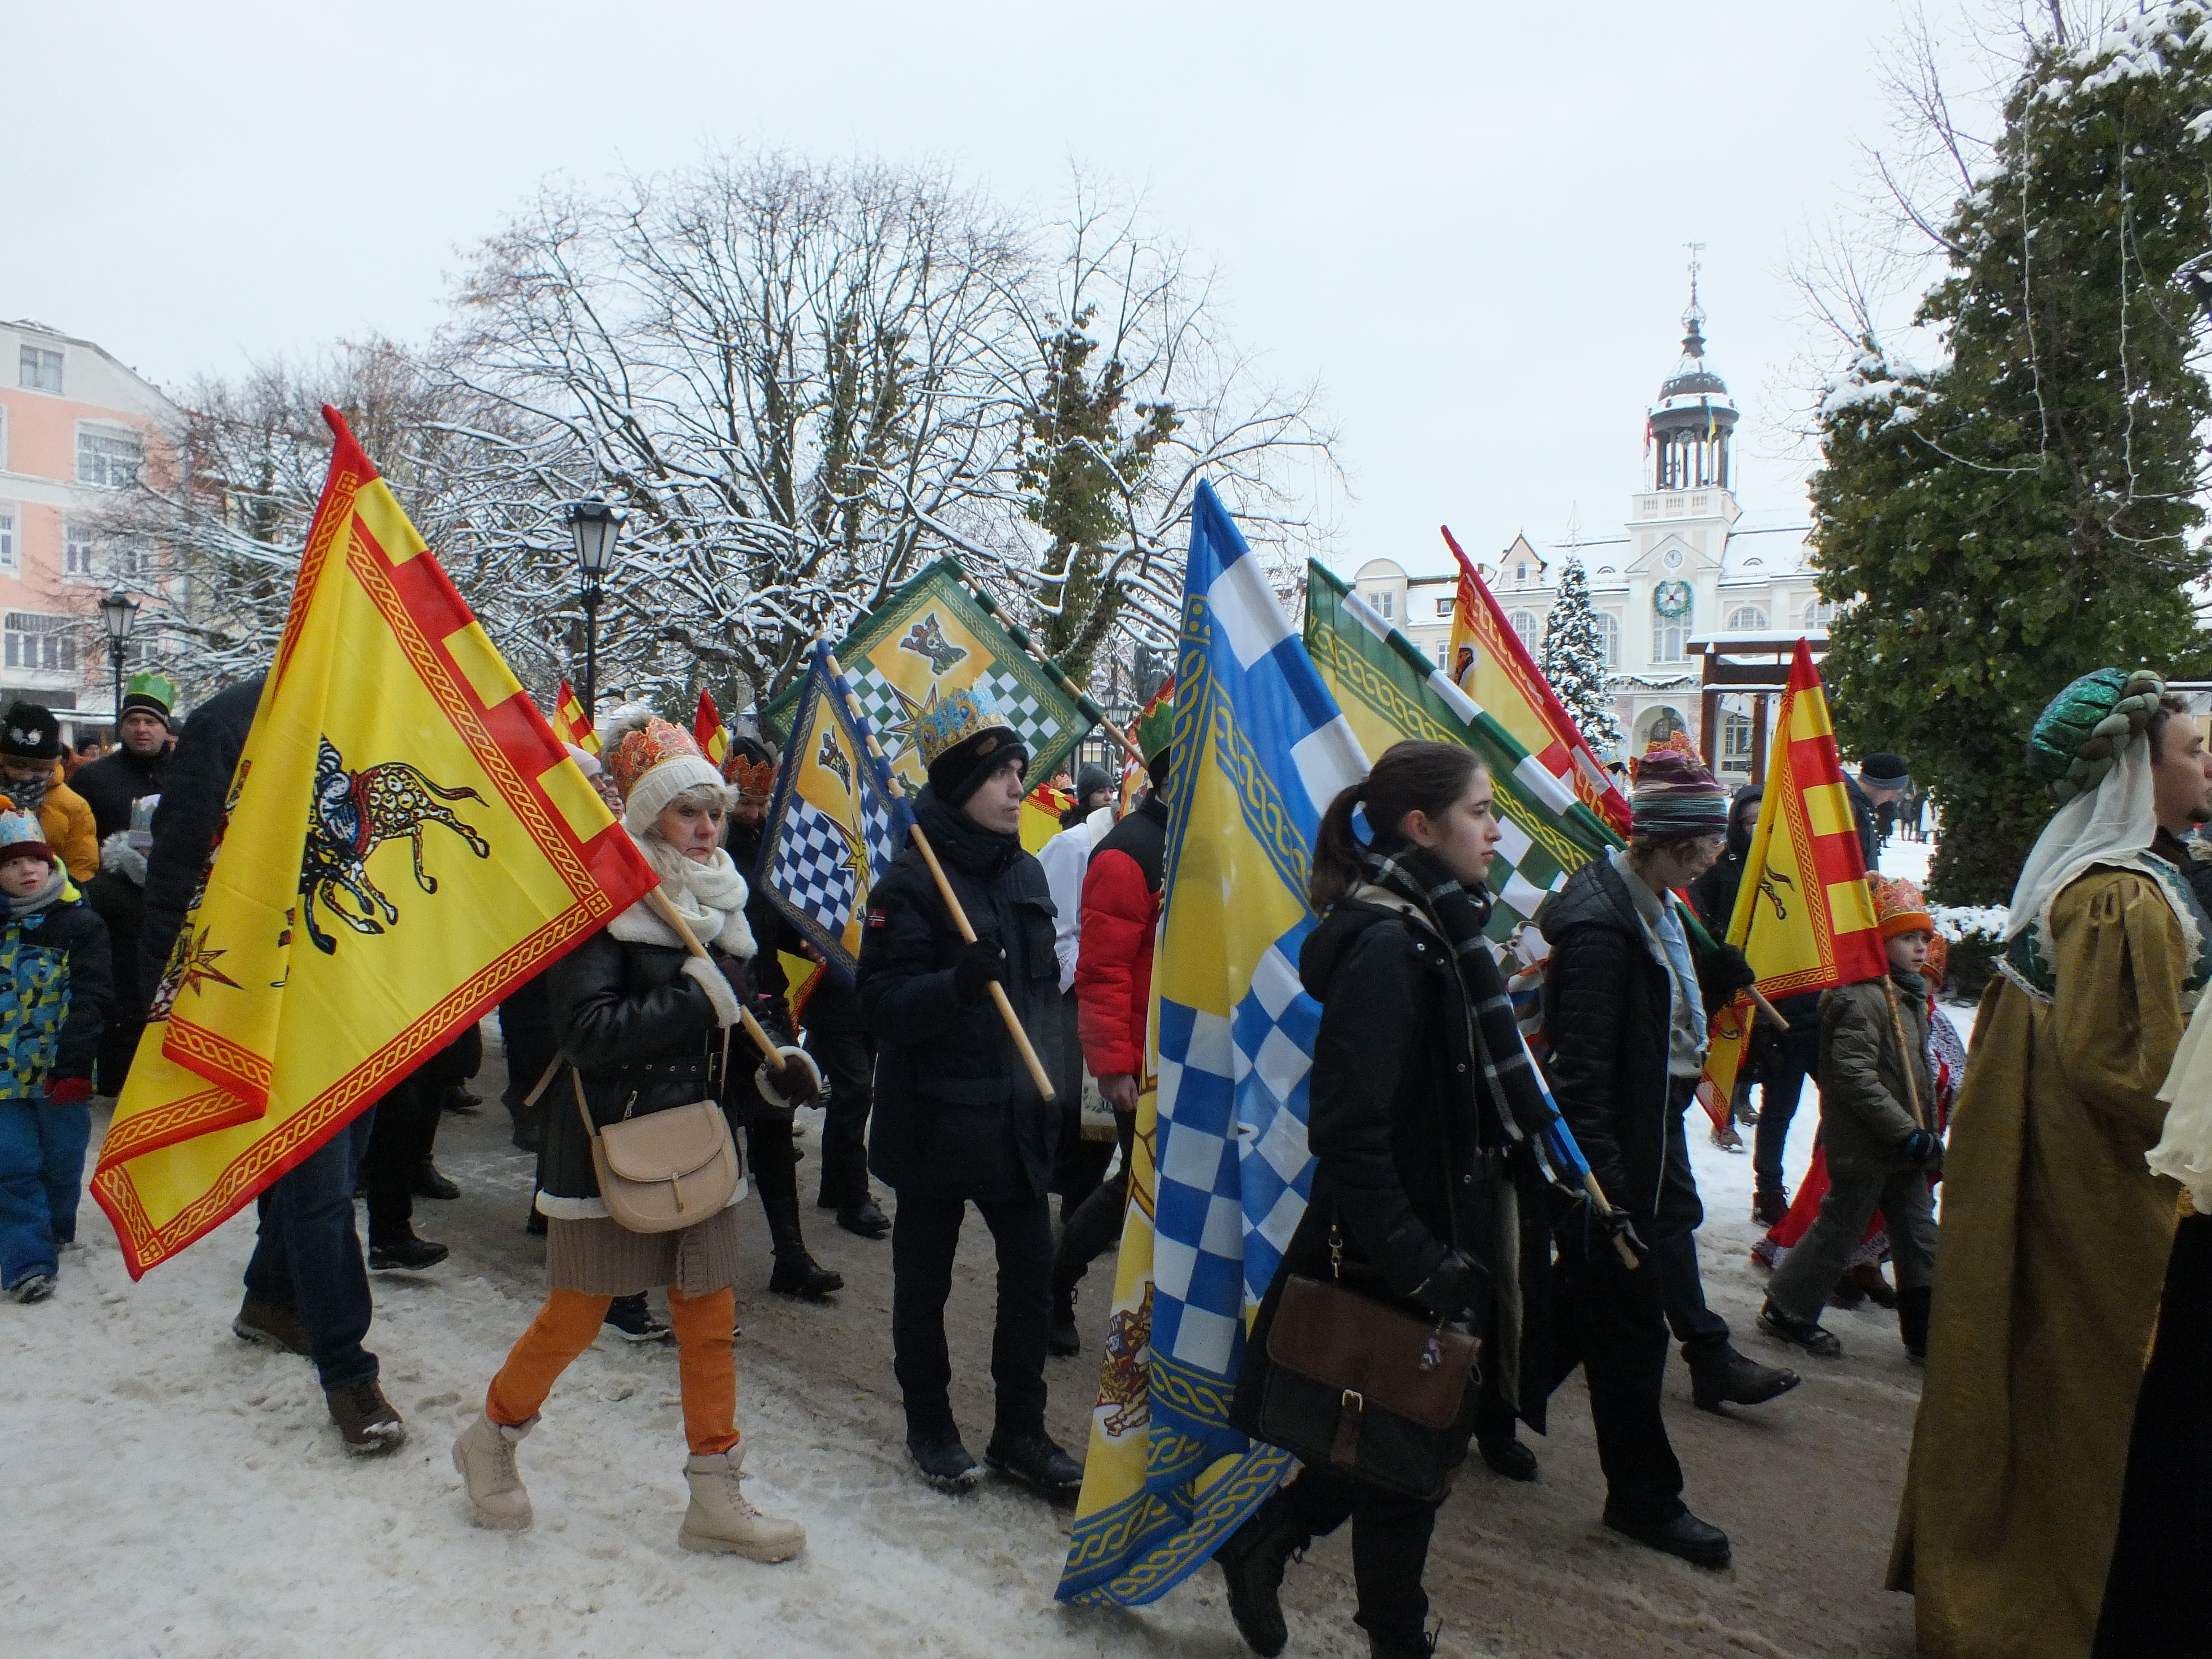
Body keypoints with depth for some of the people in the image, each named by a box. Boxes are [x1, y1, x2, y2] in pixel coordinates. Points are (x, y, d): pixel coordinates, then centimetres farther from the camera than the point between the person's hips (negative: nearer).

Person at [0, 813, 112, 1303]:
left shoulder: (81, 923, -5)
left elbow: (90, 1000, -11)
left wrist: (74, 1066, -19)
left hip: (62, 1072, -2)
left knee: (61, 1163, 10)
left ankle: (56, 1230, 32)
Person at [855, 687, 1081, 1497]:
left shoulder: (1026, 872, 8)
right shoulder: (912, 883, -14)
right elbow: (882, 1005, -20)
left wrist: (1046, 1087, 16)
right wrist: (958, 981, -36)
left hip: (1016, 1117, 6)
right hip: (935, 1118, -5)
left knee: (1032, 1273, 8)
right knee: (925, 1279, 11)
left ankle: (1020, 1430, 24)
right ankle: (929, 1425, 30)